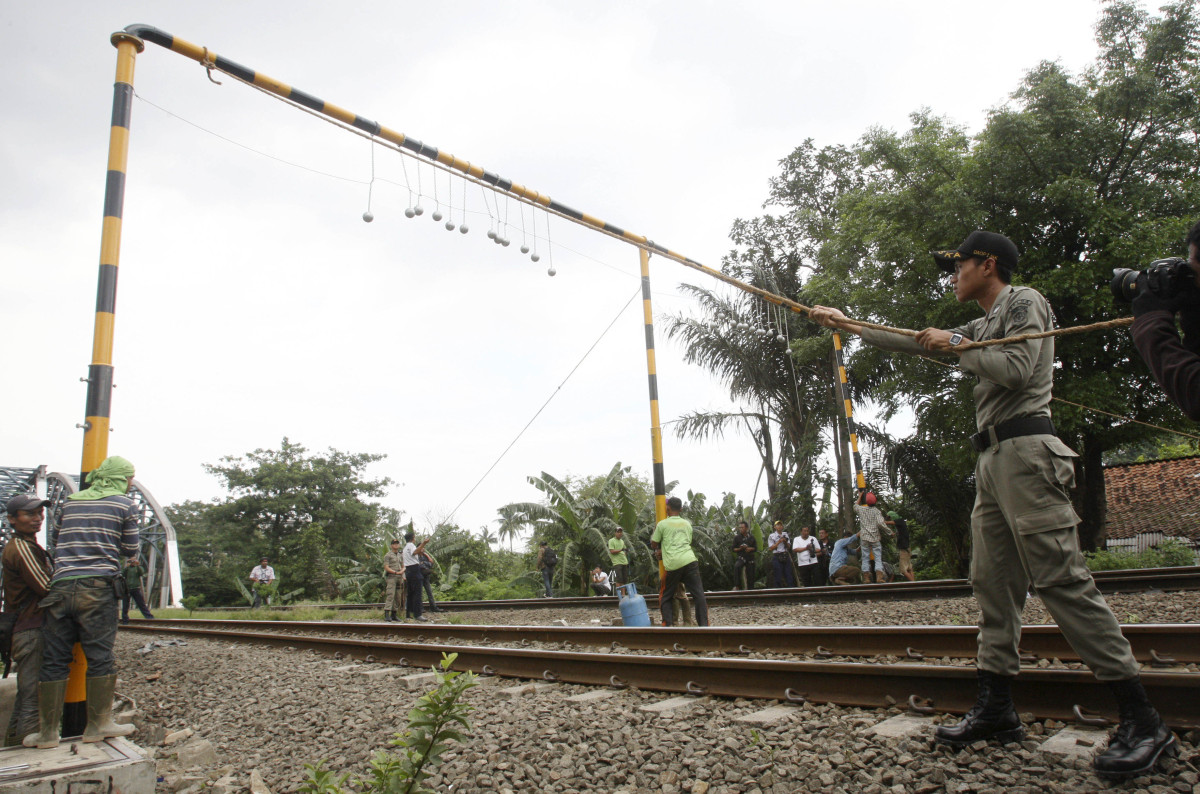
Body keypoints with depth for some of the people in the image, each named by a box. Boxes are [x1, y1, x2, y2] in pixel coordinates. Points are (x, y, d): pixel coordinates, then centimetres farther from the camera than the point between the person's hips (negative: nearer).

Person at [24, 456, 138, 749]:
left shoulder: (71, 501, 16)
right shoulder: (126, 505, 3)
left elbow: (64, 540, 24)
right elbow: (130, 550, 8)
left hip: (60, 586, 4)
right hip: (98, 587, -4)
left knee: (54, 660, 7)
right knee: (100, 656, 2)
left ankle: (48, 731, 12)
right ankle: (98, 724, 7)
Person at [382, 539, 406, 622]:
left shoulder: (401, 555, 20)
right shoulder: (387, 555, 1)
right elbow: (386, 568, -7)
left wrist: (402, 571, -4)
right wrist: (396, 572, -15)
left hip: (399, 578, 6)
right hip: (391, 578, -6)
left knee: (398, 598, 3)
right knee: (390, 596, -16)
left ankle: (394, 615, 8)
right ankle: (386, 615, -21)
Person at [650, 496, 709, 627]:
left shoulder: (662, 524, 7)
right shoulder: (687, 524, 18)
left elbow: (653, 545, 16)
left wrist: (654, 531, 35)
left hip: (672, 565, -2)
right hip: (689, 561, 2)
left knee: (666, 598, 12)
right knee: (699, 595, 1)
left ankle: (667, 625, -1)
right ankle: (704, 625, -7)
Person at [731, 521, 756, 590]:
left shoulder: (751, 537, 8)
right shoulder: (737, 537, 3)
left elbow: (755, 548, 10)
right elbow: (734, 549, 3)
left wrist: (750, 549, -10)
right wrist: (740, 548, -15)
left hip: (750, 559, 3)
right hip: (741, 558, -3)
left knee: (750, 576, 3)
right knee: (736, 566, -33)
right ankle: (737, 586, -31)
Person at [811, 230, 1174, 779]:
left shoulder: (1024, 302, 2)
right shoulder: (981, 327, 27)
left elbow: (1016, 369, -14)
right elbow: (914, 343, 30)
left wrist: (955, 346, -2)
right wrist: (846, 324, 29)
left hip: (1024, 452, -9)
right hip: (992, 461, 9)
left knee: (1062, 579, -14)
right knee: (993, 583, 5)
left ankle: (1143, 722, -9)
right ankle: (996, 708, 8)